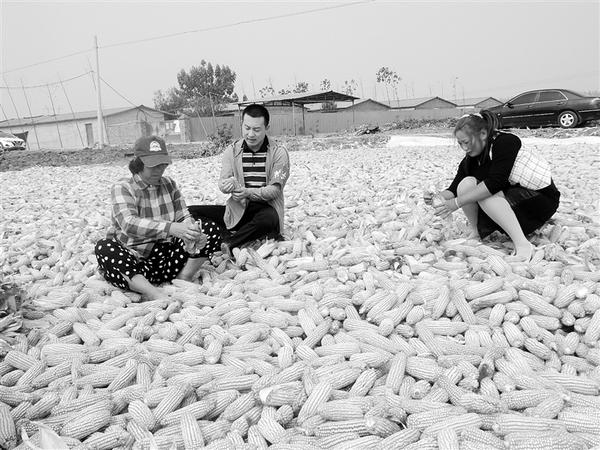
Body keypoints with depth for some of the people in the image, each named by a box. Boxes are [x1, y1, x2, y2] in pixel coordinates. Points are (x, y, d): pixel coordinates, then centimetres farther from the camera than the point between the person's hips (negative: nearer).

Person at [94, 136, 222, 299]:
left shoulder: (169, 184, 8)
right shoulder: (122, 188, -8)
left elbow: (184, 217, 3)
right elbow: (129, 223, -26)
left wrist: (190, 231, -23)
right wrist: (170, 228, -42)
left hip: (165, 258, 4)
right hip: (132, 262, -3)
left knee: (211, 229, -10)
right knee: (104, 248, -34)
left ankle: (183, 279, -20)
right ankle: (154, 294, -41)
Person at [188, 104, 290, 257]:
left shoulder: (279, 152, -5)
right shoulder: (232, 150, 4)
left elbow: (275, 189, -11)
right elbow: (222, 183, -2)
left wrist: (249, 192, -29)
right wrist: (228, 185, -28)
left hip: (265, 208, -3)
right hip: (237, 210, 3)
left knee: (270, 218, -40)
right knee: (191, 212, -13)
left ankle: (227, 244, -24)